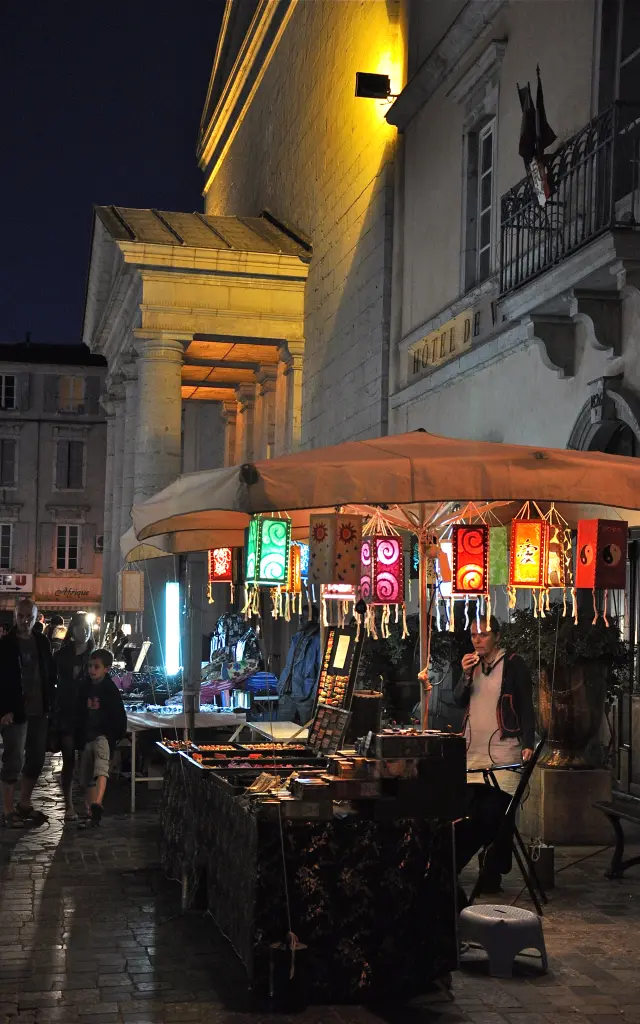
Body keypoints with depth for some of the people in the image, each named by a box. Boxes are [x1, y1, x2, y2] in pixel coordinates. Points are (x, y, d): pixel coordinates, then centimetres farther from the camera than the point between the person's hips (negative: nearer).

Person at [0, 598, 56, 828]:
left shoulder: (42, 643, 7)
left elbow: (51, 675, 13)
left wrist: (50, 704, 5)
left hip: (39, 712, 5)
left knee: (36, 759, 10)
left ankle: (24, 804, 24)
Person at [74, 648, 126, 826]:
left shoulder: (110, 689, -5)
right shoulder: (84, 687, 9)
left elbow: (119, 716, -3)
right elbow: (79, 714, 16)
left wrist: (115, 736, -7)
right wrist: (78, 739, 13)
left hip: (103, 735, -6)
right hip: (87, 736, 6)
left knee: (101, 768, -28)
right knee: (87, 777, 10)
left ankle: (97, 804, -46)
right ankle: (90, 813, 18)